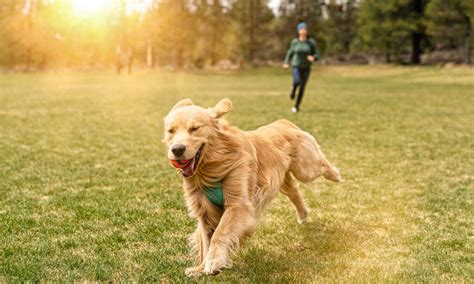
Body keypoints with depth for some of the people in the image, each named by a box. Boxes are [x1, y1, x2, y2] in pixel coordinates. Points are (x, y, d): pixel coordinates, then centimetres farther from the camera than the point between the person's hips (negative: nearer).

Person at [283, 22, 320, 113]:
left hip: (306, 68, 1)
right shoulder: (295, 42, -3)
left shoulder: (311, 42, -6)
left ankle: (296, 106, 20)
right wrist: (286, 62, 5)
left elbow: (317, 55, -3)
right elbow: (290, 52, 13)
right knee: (297, 81, -29)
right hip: (296, 67, -1)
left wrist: (313, 58, -25)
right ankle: (293, 89, 7)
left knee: (302, 88, 1)